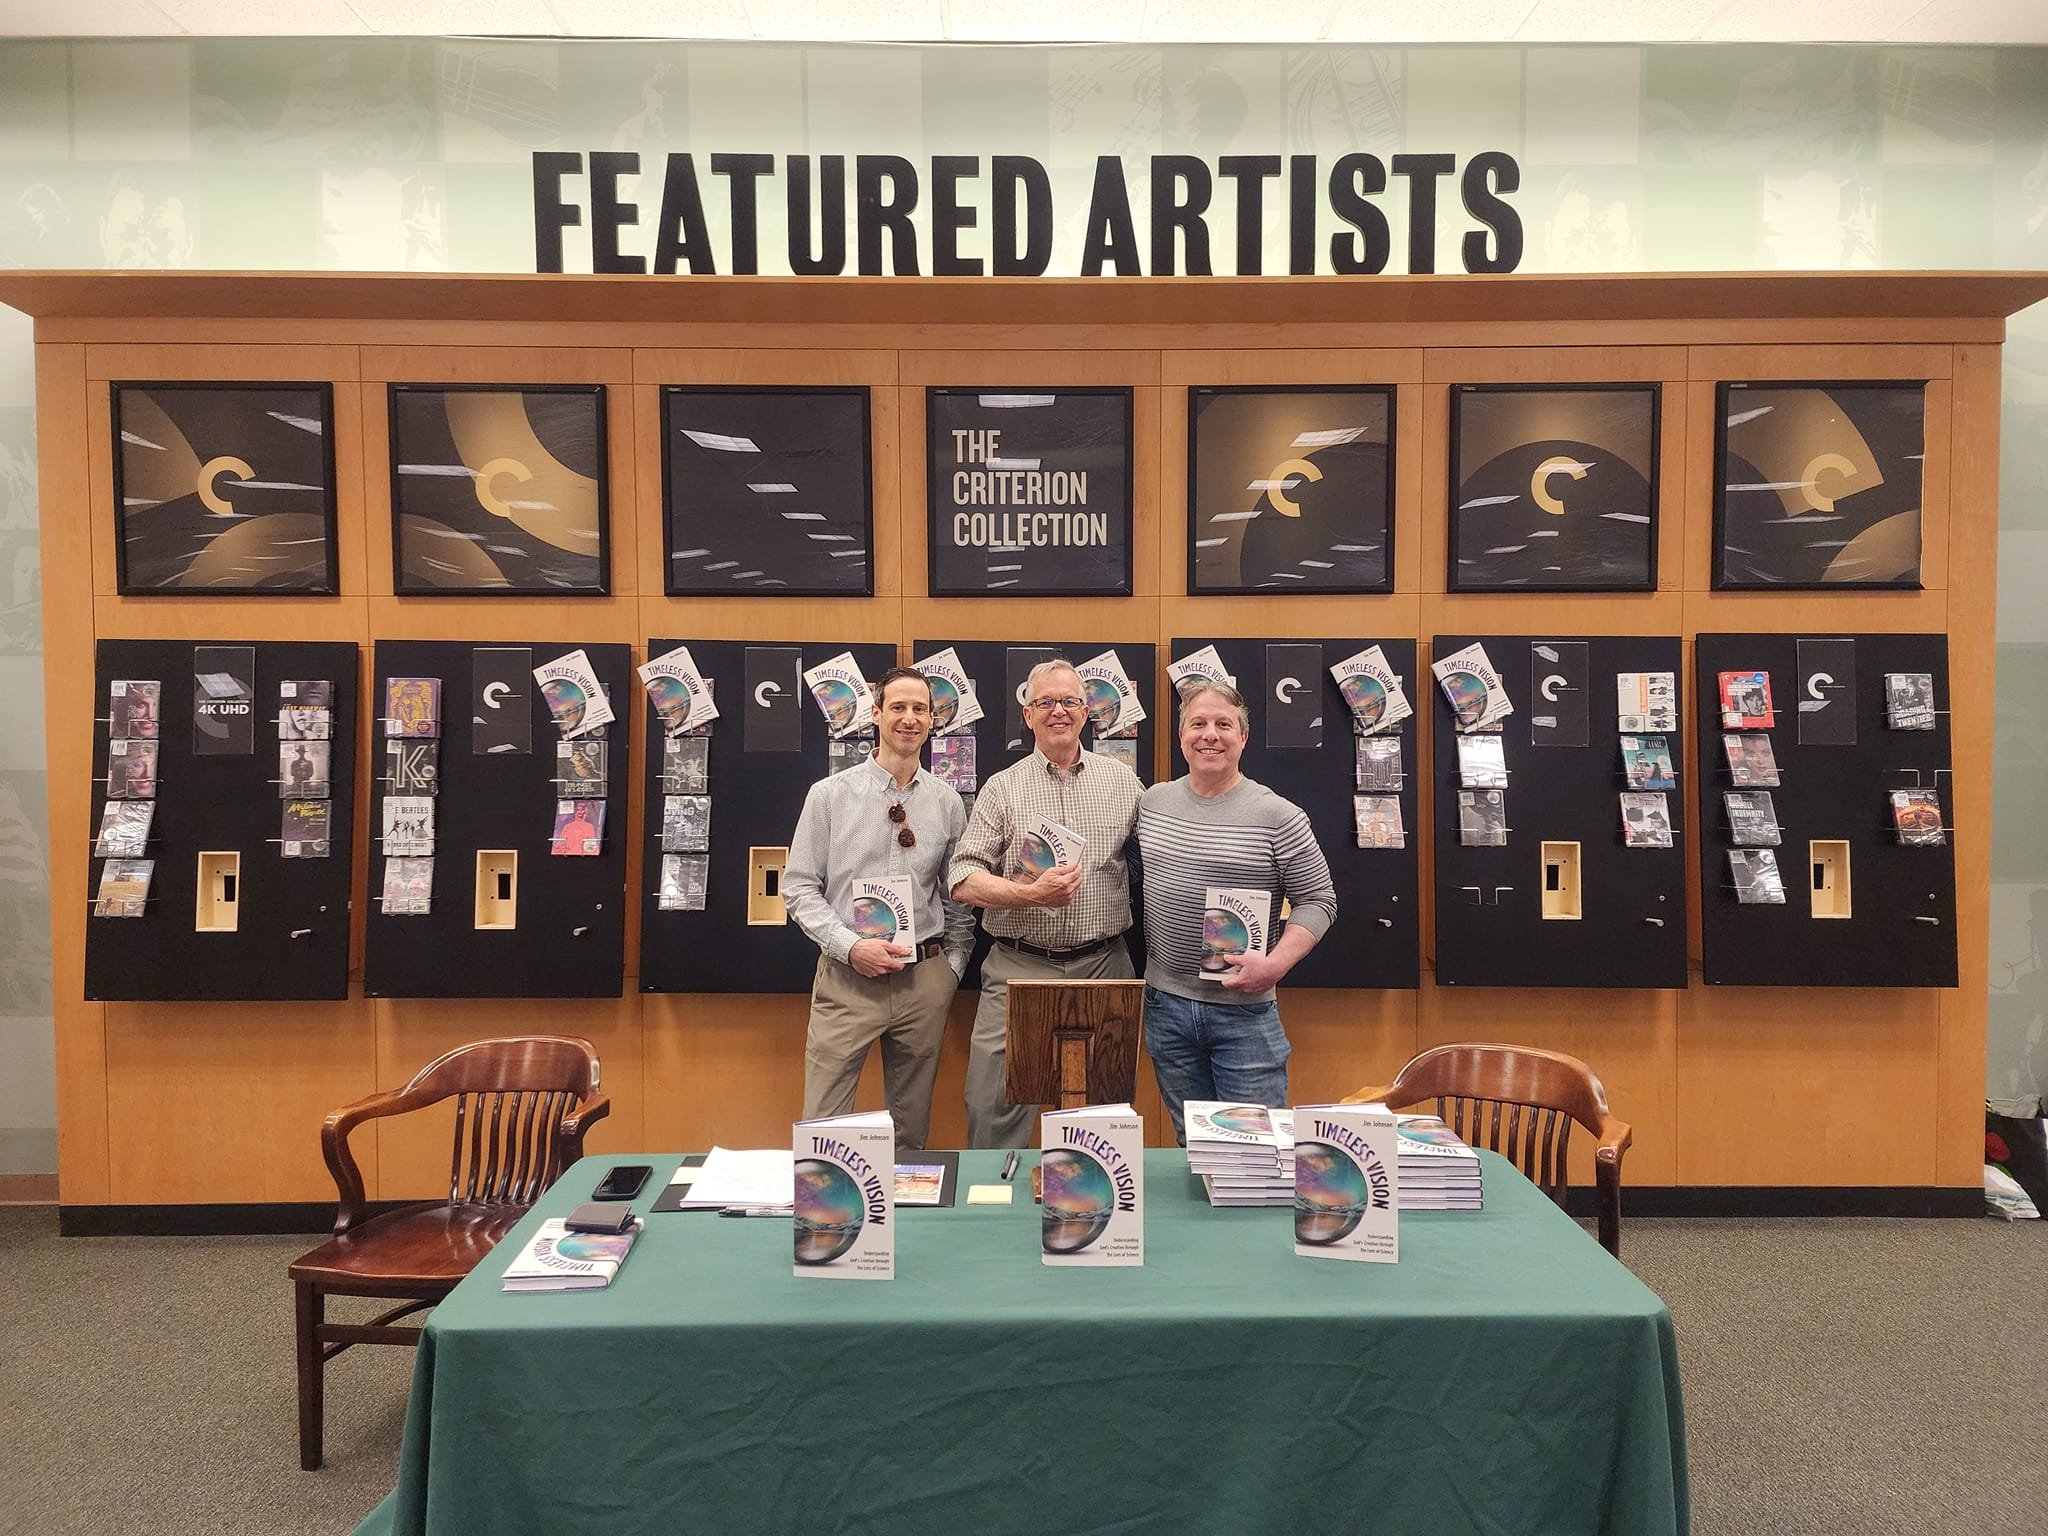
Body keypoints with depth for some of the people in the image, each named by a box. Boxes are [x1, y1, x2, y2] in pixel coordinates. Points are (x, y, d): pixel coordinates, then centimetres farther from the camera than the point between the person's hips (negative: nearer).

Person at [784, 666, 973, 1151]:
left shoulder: (947, 801, 6)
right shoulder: (830, 794, -1)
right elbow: (799, 887, -1)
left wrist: (952, 967, 4)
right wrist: (851, 947, -13)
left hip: (925, 979, 3)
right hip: (848, 978, -2)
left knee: (911, 1129, 13)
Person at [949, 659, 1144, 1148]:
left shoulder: (1124, 782, 9)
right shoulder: (1003, 788, 4)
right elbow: (962, 880, -2)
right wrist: (1030, 894, -17)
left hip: (1102, 965, 1)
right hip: (1018, 968, -1)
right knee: (994, 1112, -1)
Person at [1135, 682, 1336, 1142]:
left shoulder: (1278, 816, -9)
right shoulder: (1152, 802, 5)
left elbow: (1318, 901, -6)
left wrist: (1274, 964, -20)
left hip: (1245, 1008, -4)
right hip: (1165, 1004, 4)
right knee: (1191, 1144, 17)